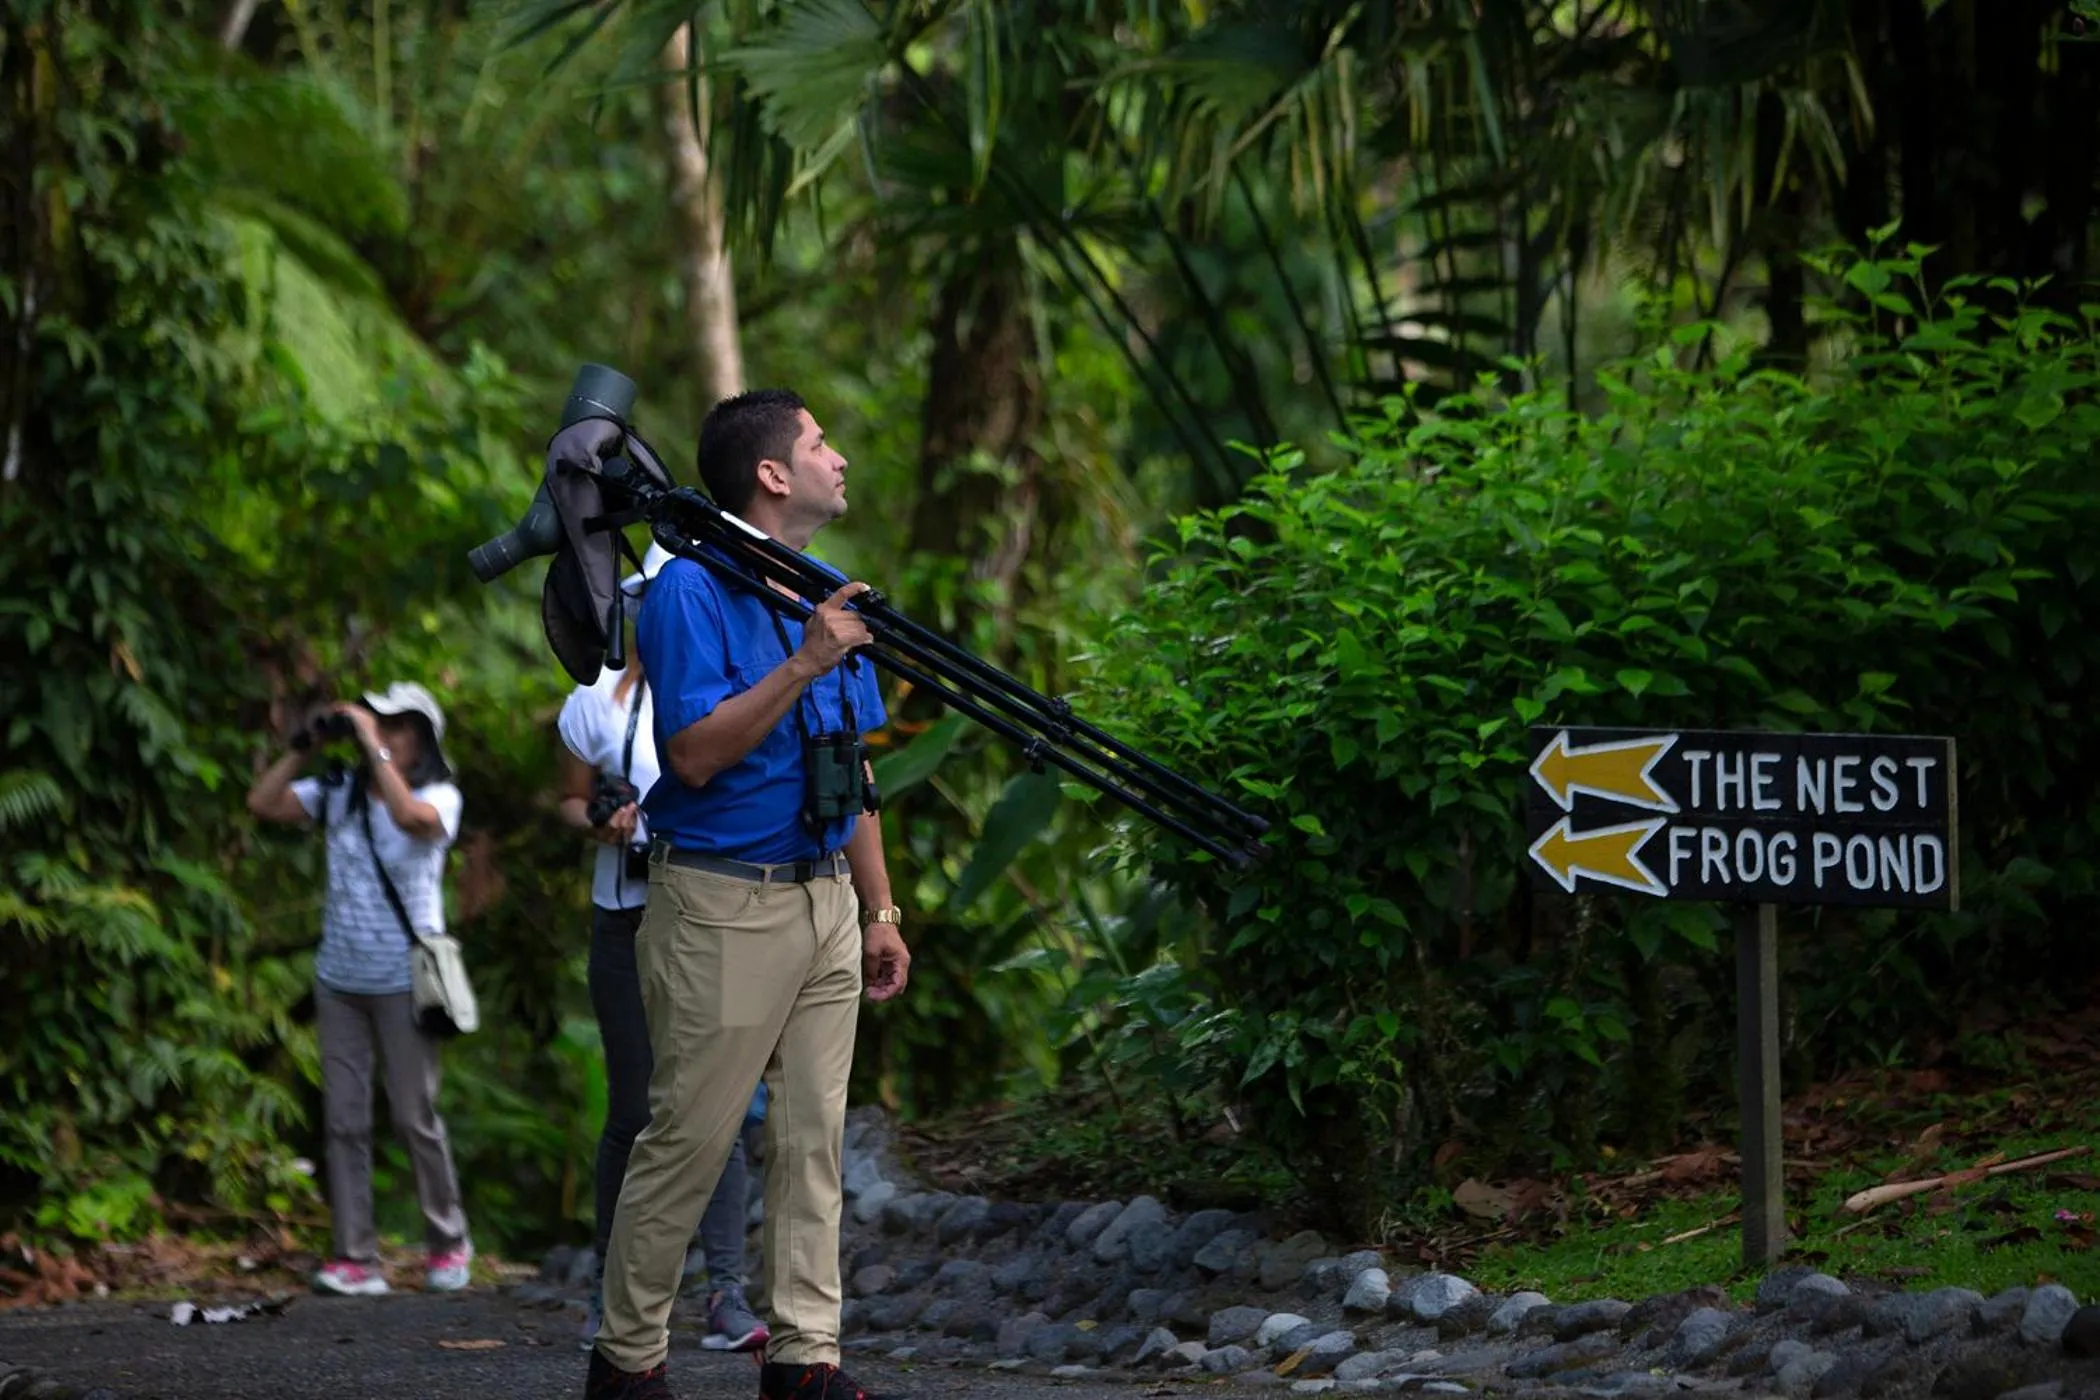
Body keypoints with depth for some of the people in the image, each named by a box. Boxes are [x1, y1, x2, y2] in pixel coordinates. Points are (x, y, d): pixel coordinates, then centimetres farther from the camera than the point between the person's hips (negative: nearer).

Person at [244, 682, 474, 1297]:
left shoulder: (439, 796, -6)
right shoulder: (337, 792, 6)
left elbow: (408, 815, -28)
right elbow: (263, 802, 3)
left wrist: (373, 747, -23)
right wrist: (303, 748, -5)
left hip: (403, 982, -4)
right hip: (339, 978, 4)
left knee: (415, 1116, 0)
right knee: (345, 1120, 0)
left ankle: (449, 1241, 19)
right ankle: (356, 1258, 0)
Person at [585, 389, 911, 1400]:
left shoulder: (827, 592, 14)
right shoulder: (690, 592, -10)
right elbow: (694, 753, -19)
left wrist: (881, 911, 16)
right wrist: (802, 665, -24)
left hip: (822, 897, 7)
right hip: (723, 907, -7)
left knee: (813, 1138, 5)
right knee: (687, 1140, -4)